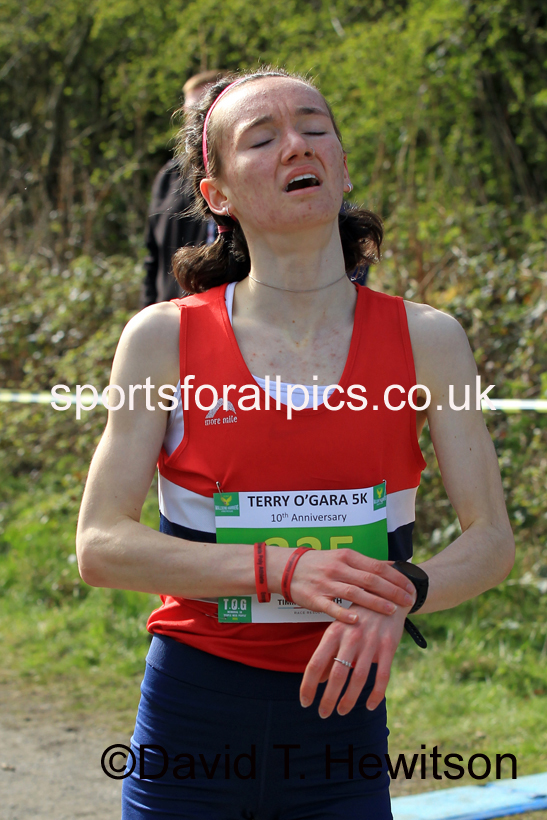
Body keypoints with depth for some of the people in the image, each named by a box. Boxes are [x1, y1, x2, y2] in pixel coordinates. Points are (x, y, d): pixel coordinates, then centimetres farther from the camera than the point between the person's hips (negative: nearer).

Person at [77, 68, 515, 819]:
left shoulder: (426, 340, -1)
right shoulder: (164, 340, -5)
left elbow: (492, 540, 0)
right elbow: (101, 546, -9)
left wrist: (400, 592, -22)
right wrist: (281, 570, -22)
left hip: (340, 710, 1)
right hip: (190, 721, -1)